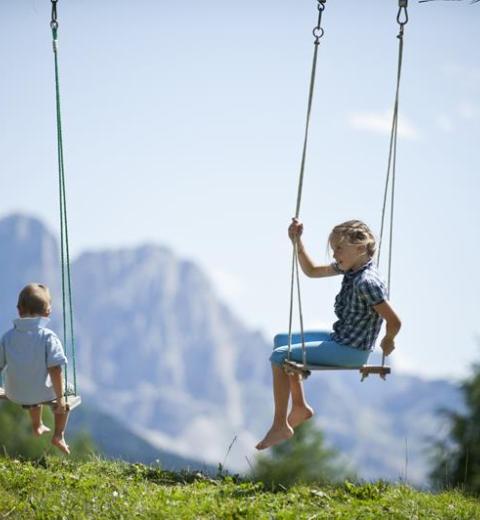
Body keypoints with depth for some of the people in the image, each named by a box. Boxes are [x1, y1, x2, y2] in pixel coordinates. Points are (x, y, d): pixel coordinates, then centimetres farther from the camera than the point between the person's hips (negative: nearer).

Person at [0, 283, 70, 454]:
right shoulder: (48, 337, -19)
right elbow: (55, 371, -22)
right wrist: (61, 398, -12)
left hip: (15, 394, 4)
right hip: (43, 392, -4)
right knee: (65, 395, 30)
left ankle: (37, 426, 60)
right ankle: (58, 436, 25)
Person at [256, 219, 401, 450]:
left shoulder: (367, 283, -26)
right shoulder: (350, 267, 3)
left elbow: (394, 322, -27)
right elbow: (312, 271, 17)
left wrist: (388, 341, -6)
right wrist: (297, 241, 6)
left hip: (351, 351, -10)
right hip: (339, 338, 10)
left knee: (280, 356, -13)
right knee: (282, 340, 20)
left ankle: (280, 426, -6)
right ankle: (300, 407, 20)